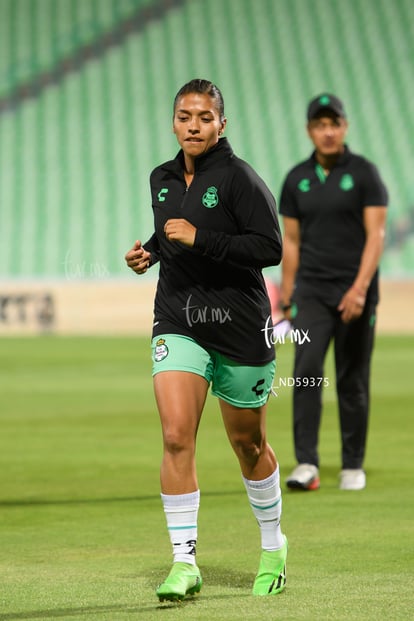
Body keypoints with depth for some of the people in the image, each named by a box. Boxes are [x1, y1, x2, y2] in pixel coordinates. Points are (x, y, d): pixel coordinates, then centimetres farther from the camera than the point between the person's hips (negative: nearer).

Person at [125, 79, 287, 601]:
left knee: (247, 444, 10)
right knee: (176, 436, -14)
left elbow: (270, 248, -19)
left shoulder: (239, 178, -11)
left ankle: (273, 545, 34)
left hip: (240, 323, -4)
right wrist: (150, 251, 6)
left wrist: (200, 239, -23)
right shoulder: (162, 179, 8)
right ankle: (184, 563, -11)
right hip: (178, 321, 4)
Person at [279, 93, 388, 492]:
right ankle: (306, 464, -17)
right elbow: (291, 241, 13)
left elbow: (376, 235, -8)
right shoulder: (297, 179, 8)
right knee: (306, 369, -14)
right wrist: (286, 298, 9)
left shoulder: (364, 173, -2)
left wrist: (360, 288, -20)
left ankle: (353, 466, 14)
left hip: (355, 292, -2)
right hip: (311, 291, 2)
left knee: (353, 380, 3)